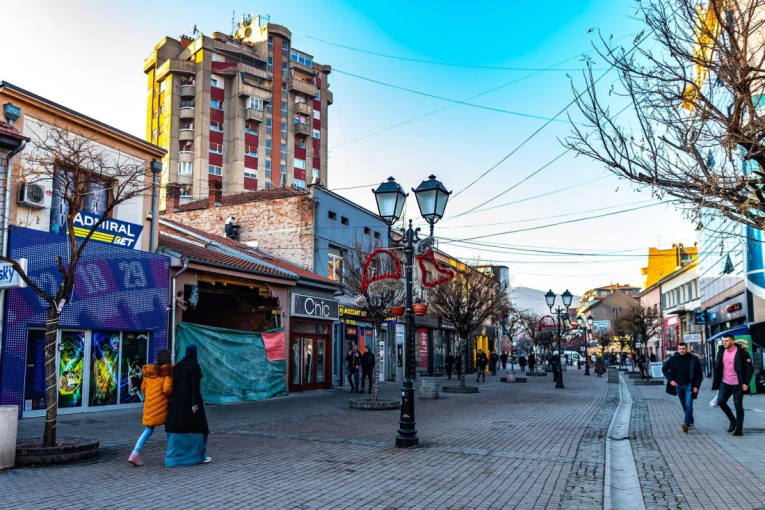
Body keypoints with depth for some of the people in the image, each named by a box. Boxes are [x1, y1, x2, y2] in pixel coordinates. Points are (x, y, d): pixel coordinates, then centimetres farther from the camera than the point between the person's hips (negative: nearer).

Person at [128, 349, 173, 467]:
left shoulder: (148, 371, 9)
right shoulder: (167, 371, -10)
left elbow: (143, 388, 12)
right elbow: (167, 389, -20)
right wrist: (172, 395, -1)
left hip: (149, 404, 5)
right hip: (161, 405, -5)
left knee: (148, 430, 10)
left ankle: (134, 454, -5)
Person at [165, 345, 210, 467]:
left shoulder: (177, 365, 8)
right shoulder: (195, 366, -11)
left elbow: (174, 383, 10)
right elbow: (195, 385, -18)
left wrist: (173, 400, 15)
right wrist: (195, 403, -20)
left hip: (178, 399, 6)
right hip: (190, 399, -6)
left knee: (177, 427, 10)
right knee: (197, 425, 7)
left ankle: (173, 457, 9)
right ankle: (200, 456, 15)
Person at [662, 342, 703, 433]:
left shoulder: (693, 359, -7)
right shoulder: (674, 359, -1)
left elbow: (699, 374, -4)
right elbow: (664, 369, 9)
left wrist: (696, 386, -12)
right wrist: (670, 380, -2)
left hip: (689, 385, -3)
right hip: (678, 385, 3)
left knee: (688, 405, -14)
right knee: (684, 405, 12)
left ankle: (687, 423, -19)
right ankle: (690, 422, 26)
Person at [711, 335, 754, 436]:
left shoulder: (742, 353, -11)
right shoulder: (722, 352, 6)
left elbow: (749, 369, -10)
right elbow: (718, 368, 13)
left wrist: (746, 383, -16)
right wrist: (716, 382, 10)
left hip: (737, 384, -5)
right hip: (725, 383, 5)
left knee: (738, 406, 1)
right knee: (720, 401, -5)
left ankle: (739, 429, 11)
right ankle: (733, 420, 17)